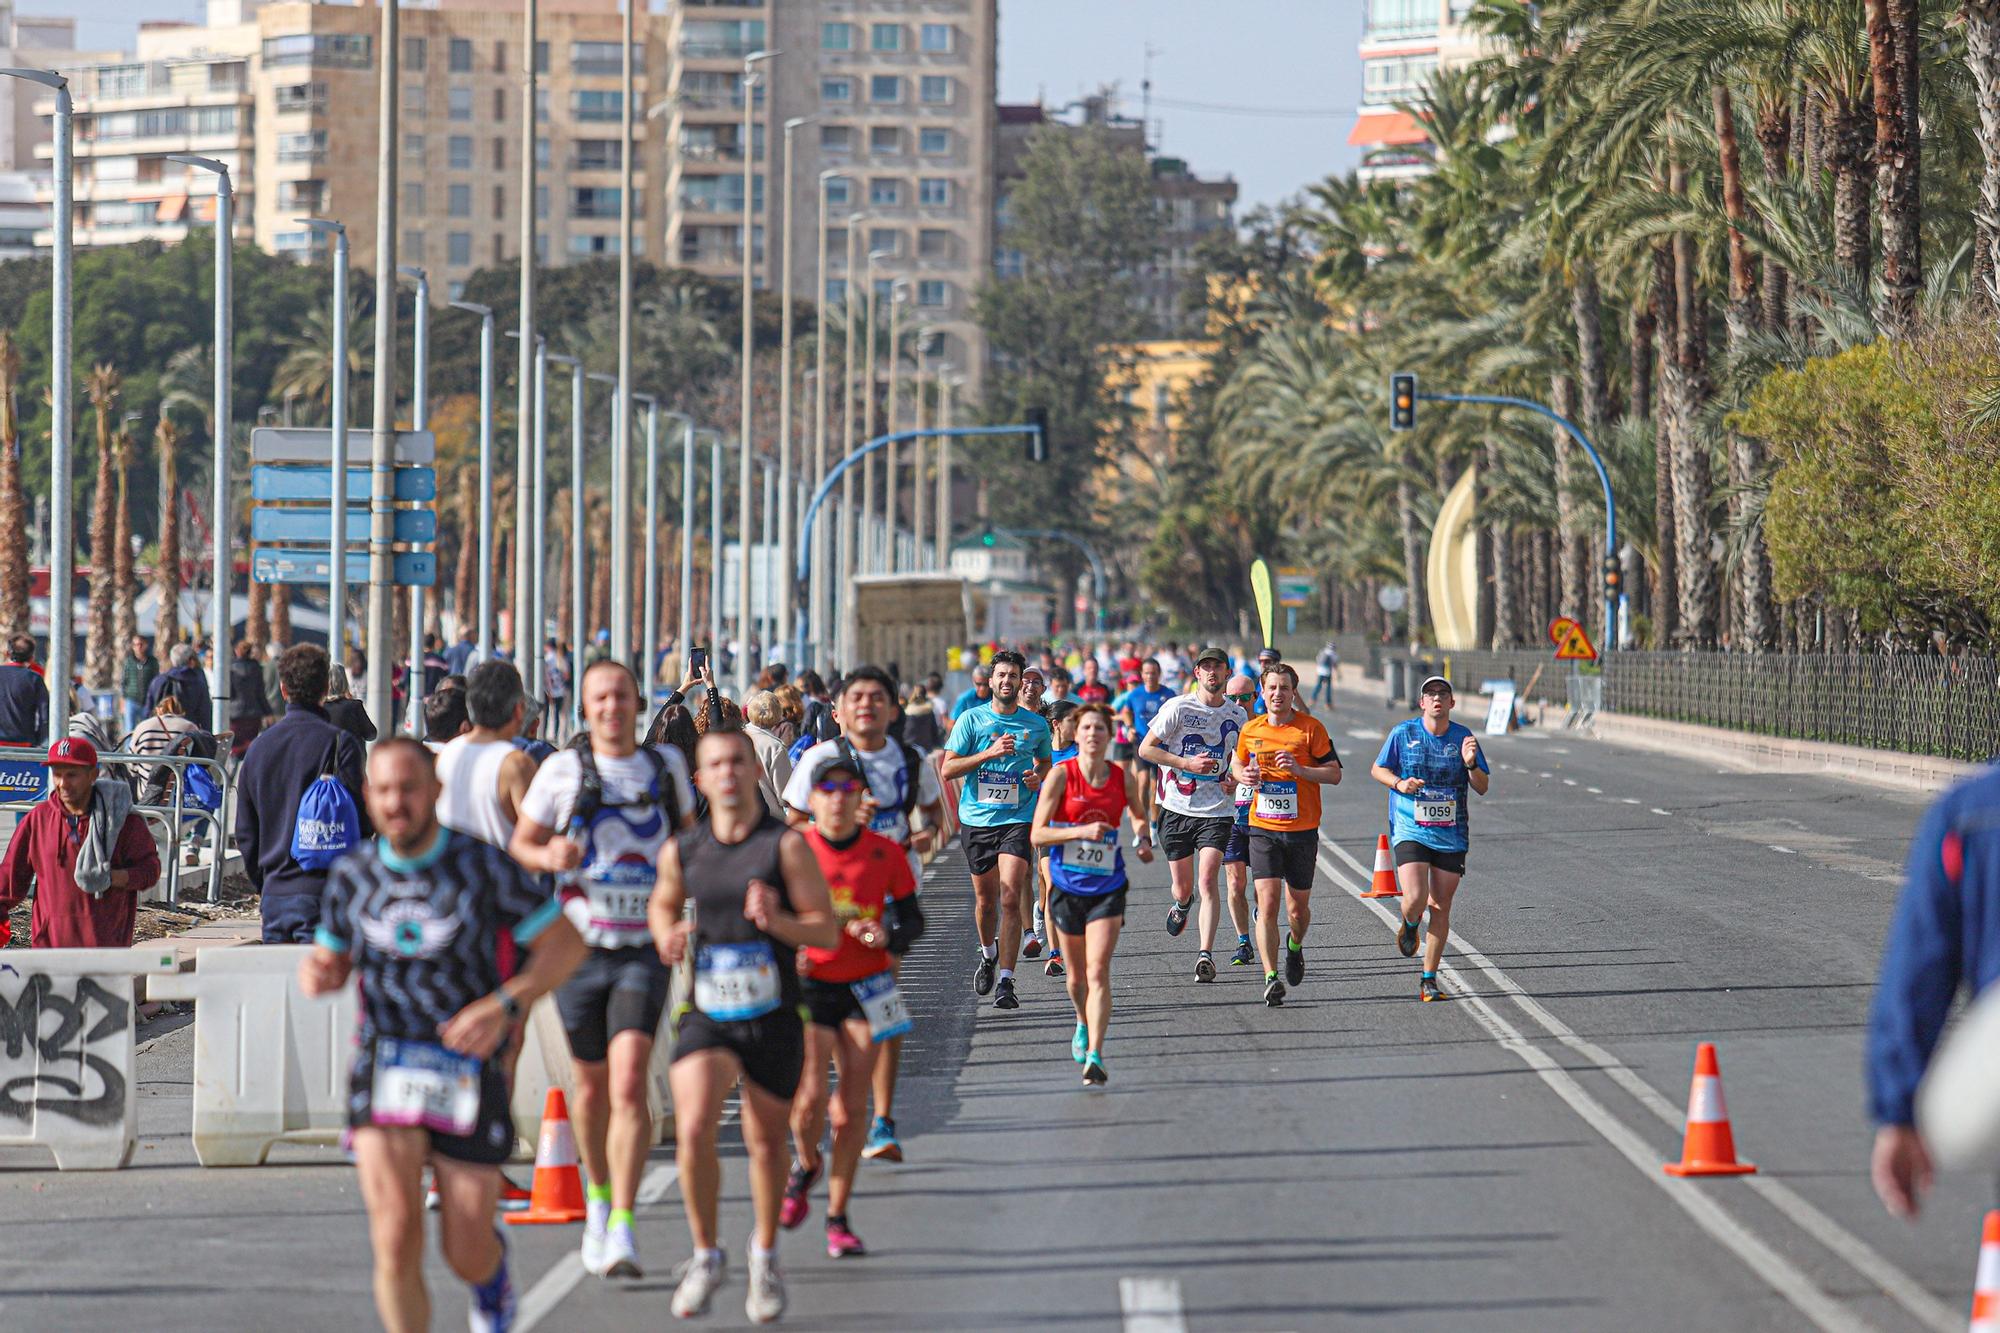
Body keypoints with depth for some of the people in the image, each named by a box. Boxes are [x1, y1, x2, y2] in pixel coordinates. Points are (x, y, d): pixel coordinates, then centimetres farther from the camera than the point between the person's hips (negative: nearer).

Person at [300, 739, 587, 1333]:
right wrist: (316, 973, -7)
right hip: (384, 1067, 1)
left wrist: (503, 1005, -18)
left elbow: (566, 943, -3)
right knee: (396, 1231, -19)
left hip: (467, 1071, -1)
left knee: (467, 1256, 5)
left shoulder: (484, 867, -7)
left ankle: (493, 1269, 43)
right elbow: (332, 960, 19)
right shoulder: (353, 876, 4)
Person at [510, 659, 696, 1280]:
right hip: (579, 947, 1)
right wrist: (550, 857, -16)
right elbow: (519, 843, 5)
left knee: (629, 1082, -16)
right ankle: (598, 1198, 37)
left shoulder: (666, 764, 7)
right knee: (592, 1085, 12)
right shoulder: (562, 769, 0)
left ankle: (622, 1230, -20)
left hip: (645, 949, -1)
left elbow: (690, 834, 24)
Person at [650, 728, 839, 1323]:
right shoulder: (681, 851, 1)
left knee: (766, 1141, 12)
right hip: (707, 1015, 1)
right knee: (693, 1130, -19)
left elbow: (827, 930, -7)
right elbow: (662, 903, 22)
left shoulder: (786, 845, -8)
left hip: (773, 1016, -1)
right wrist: (667, 935, -1)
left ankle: (765, 1254, 37)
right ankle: (705, 1254, 1)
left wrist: (776, 921, -26)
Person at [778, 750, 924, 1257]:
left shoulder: (885, 854, -1)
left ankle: (838, 1219, 12)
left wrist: (889, 936, -14)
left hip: (865, 987, 1)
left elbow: (912, 917, 8)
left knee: (852, 1106, 0)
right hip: (808, 985, -1)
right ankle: (806, 1164, 19)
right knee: (809, 1095, -16)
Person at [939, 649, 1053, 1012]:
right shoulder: (971, 719, 0)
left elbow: (1045, 762, 23)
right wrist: (990, 753, -15)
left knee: (1010, 899, -14)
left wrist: (1038, 776, -1)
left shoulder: (1036, 724, 5)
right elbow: (948, 769, -4)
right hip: (977, 819, 1)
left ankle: (1006, 982, -14)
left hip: (1018, 820, -1)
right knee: (986, 900, 12)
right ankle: (988, 955, 42)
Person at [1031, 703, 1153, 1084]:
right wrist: (1082, 831, -23)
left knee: (1098, 972, -15)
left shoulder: (1123, 779, -2)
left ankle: (1095, 1055, -19)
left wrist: (1143, 839, -1)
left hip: (1107, 888, 0)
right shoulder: (1061, 775, -8)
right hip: (1067, 887, 0)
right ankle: (1084, 1026, 46)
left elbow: (1138, 816, 21)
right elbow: (1037, 834, -11)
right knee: (1076, 975, 16)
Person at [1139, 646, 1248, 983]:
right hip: (1176, 807, 0)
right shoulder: (1178, 707, -5)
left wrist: (1232, 779, 3)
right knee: (1183, 887, 10)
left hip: (1216, 811, 1)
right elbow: (1145, 749, -5)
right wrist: (1187, 763, -16)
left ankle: (1205, 955, -20)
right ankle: (1180, 906, 48)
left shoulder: (1237, 716, 6)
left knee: (1208, 881, -17)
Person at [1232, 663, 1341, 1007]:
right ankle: (1271, 977, -12)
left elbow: (1334, 773, -4)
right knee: (1267, 904, -12)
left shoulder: (1311, 728, -4)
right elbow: (1239, 766, 22)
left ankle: (1295, 945, 42)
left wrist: (1299, 769, -20)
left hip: (1302, 830, -1)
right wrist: (1244, 775, -2)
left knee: (1298, 907, 8)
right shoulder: (1250, 730, 5)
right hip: (1263, 829, 1)